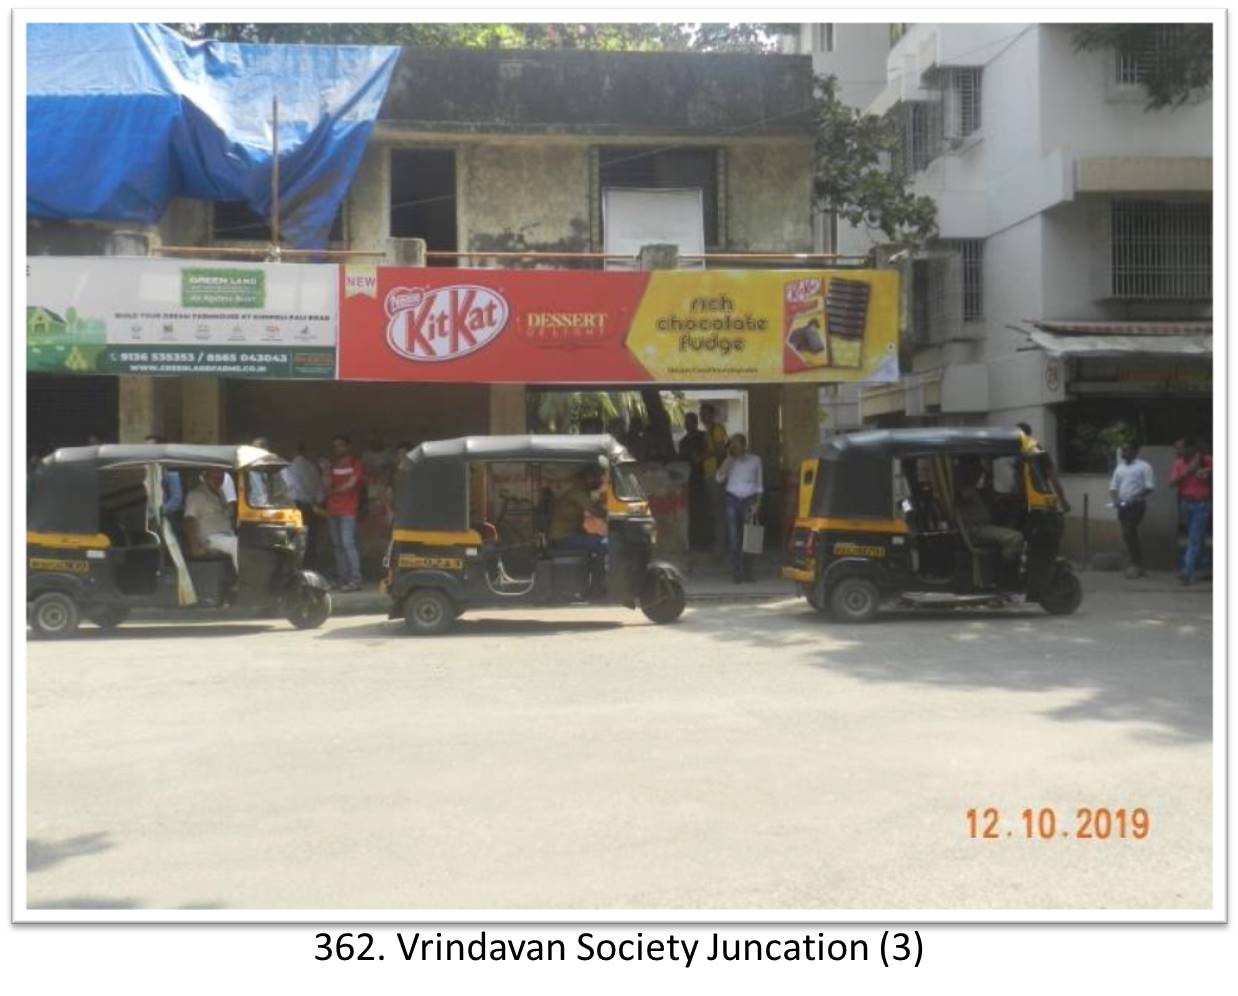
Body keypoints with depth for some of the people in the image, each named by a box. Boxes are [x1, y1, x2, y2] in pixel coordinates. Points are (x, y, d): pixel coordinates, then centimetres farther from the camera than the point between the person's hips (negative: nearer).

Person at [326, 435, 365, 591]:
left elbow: (350, 484, -8)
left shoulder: (355, 464, 1)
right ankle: (341, 578, 9)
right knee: (337, 544, 5)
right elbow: (327, 486, 17)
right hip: (332, 509, 7)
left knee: (347, 543, -14)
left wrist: (332, 491, 2)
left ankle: (355, 580, -15)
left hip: (348, 510, -7)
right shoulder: (333, 465, 20)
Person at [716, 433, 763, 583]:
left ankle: (747, 573, 4)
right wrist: (728, 458, -7)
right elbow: (719, 478, -7)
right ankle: (736, 573, -1)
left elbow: (759, 485, 7)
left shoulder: (755, 460, 5)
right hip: (733, 500, 1)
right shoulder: (729, 462, 8)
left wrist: (756, 503, -3)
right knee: (734, 538, -3)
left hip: (749, 500, -1)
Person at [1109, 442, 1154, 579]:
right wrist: (1115, 499, -3)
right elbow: (1113, 487, 16)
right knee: (1131, 535, 7)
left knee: (1128, 534, -15)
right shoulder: (1119, 467, 17)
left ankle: (1136, 565, -8)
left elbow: (1148, 488, -9)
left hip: (1136, 505, -7)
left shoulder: (1143, 466, -2)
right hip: (1123, 505, 7)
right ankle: (1139, 567, 13)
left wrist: (1135, 497, -22)